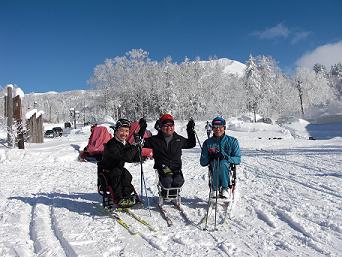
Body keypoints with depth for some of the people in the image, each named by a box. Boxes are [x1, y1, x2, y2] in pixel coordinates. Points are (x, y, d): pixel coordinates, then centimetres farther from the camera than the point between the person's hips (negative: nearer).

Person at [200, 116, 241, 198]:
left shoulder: (232, 141, 8)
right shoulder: (208, 143, 10)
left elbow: (237, 159, -1)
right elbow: (202, 162, 8)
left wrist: (225, 157, -19)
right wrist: (210, 157, -12)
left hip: (229, 169, -1)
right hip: (213, 170, 1)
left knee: (223, 163, -35)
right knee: (215, 162, -33)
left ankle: (224, 188, -22)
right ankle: (215, 188, -20)